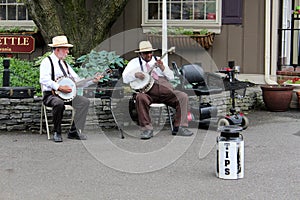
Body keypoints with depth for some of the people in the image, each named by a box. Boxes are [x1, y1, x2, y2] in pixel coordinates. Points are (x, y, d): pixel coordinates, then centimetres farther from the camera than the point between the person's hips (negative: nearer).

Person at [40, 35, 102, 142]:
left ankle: (74, 131, -15)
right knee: (59, 103, -39)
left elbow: (78, 81, 17)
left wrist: (92, 80, 4)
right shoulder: (47, 62, -4)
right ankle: (56, 133, -19)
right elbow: (44, 80, -22)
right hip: (50, 95, -7)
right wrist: (59, 87, -28)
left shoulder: (64, 64, 19)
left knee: (84, 101, -15)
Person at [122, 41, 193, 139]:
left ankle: (180, 127, -17)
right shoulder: (135, 62, 18)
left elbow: (171, 77, 15)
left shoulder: (158, 60, 23)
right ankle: (147, 129, -29)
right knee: (140, 98, -36)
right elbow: (125, 78, 7)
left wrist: (162, 67, -3)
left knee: (183, 97, -19)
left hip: (165, 89, 3)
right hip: (147, 91, -3)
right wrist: (135, 74, -12)